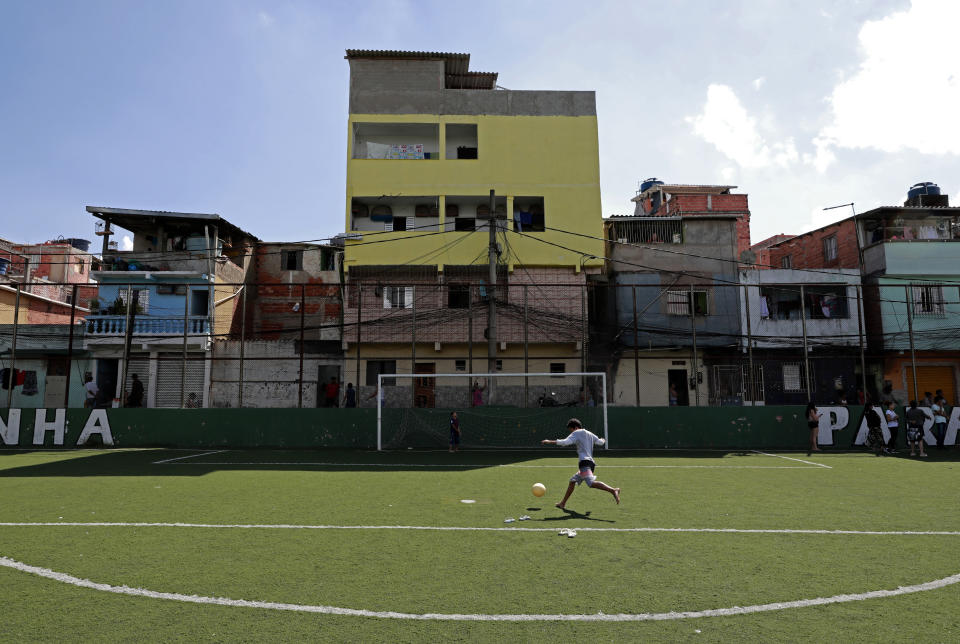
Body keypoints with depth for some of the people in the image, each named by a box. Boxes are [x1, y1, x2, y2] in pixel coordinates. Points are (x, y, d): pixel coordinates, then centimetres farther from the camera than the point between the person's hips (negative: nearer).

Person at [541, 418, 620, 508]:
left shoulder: (577, 433, 2)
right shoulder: (590, 434, 22)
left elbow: (566, 442, -12)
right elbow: (600, 442, 29)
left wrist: (550, 442, -8)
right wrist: (602, 440, 54)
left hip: (584, 462, -9)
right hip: (591, 462, 9)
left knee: (591, 483, -24)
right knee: (572, 481, 18)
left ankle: (613, 490, -34)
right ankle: (563, 503, 22)